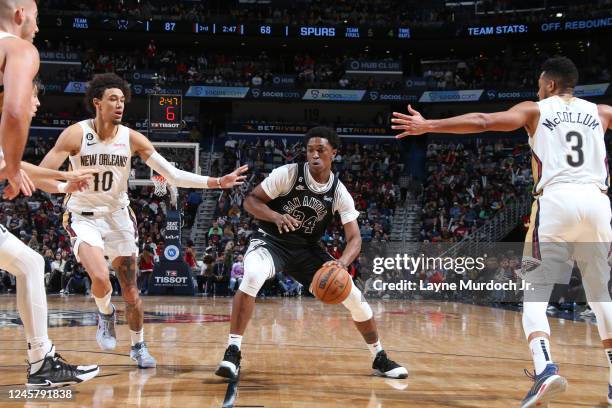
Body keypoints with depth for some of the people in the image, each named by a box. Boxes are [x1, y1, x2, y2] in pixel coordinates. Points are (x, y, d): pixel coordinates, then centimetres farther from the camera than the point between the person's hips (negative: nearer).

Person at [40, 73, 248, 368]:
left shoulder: (132, 138, -8)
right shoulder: (76, 134, -15)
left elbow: (173, 175, -8)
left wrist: (217, 182, -16)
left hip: (118, 216, 3)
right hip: (84, 217, -3)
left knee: (131, 290, 6)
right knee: (100, 279, -26)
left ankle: (138, 346, 28)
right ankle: (106, 314, 10)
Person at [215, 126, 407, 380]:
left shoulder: (339, 193, -9)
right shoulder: (288, 173, -17)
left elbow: (354, 238, -9)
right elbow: (250, 201, -13)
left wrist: (341, 263, -31)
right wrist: (276, 216, -33)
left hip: (308, 249, 4)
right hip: (272, 241, -3)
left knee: (354, 297, -3)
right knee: (252, 276, -38)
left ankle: (379, 358, 19)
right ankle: (233, 351, -26)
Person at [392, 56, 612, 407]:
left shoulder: (535, 109, 12)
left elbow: (483, 121, 0)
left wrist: (429, 126, 0)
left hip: (557, 199, -3)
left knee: (535, 295, 1)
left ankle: (546, 368, -23)